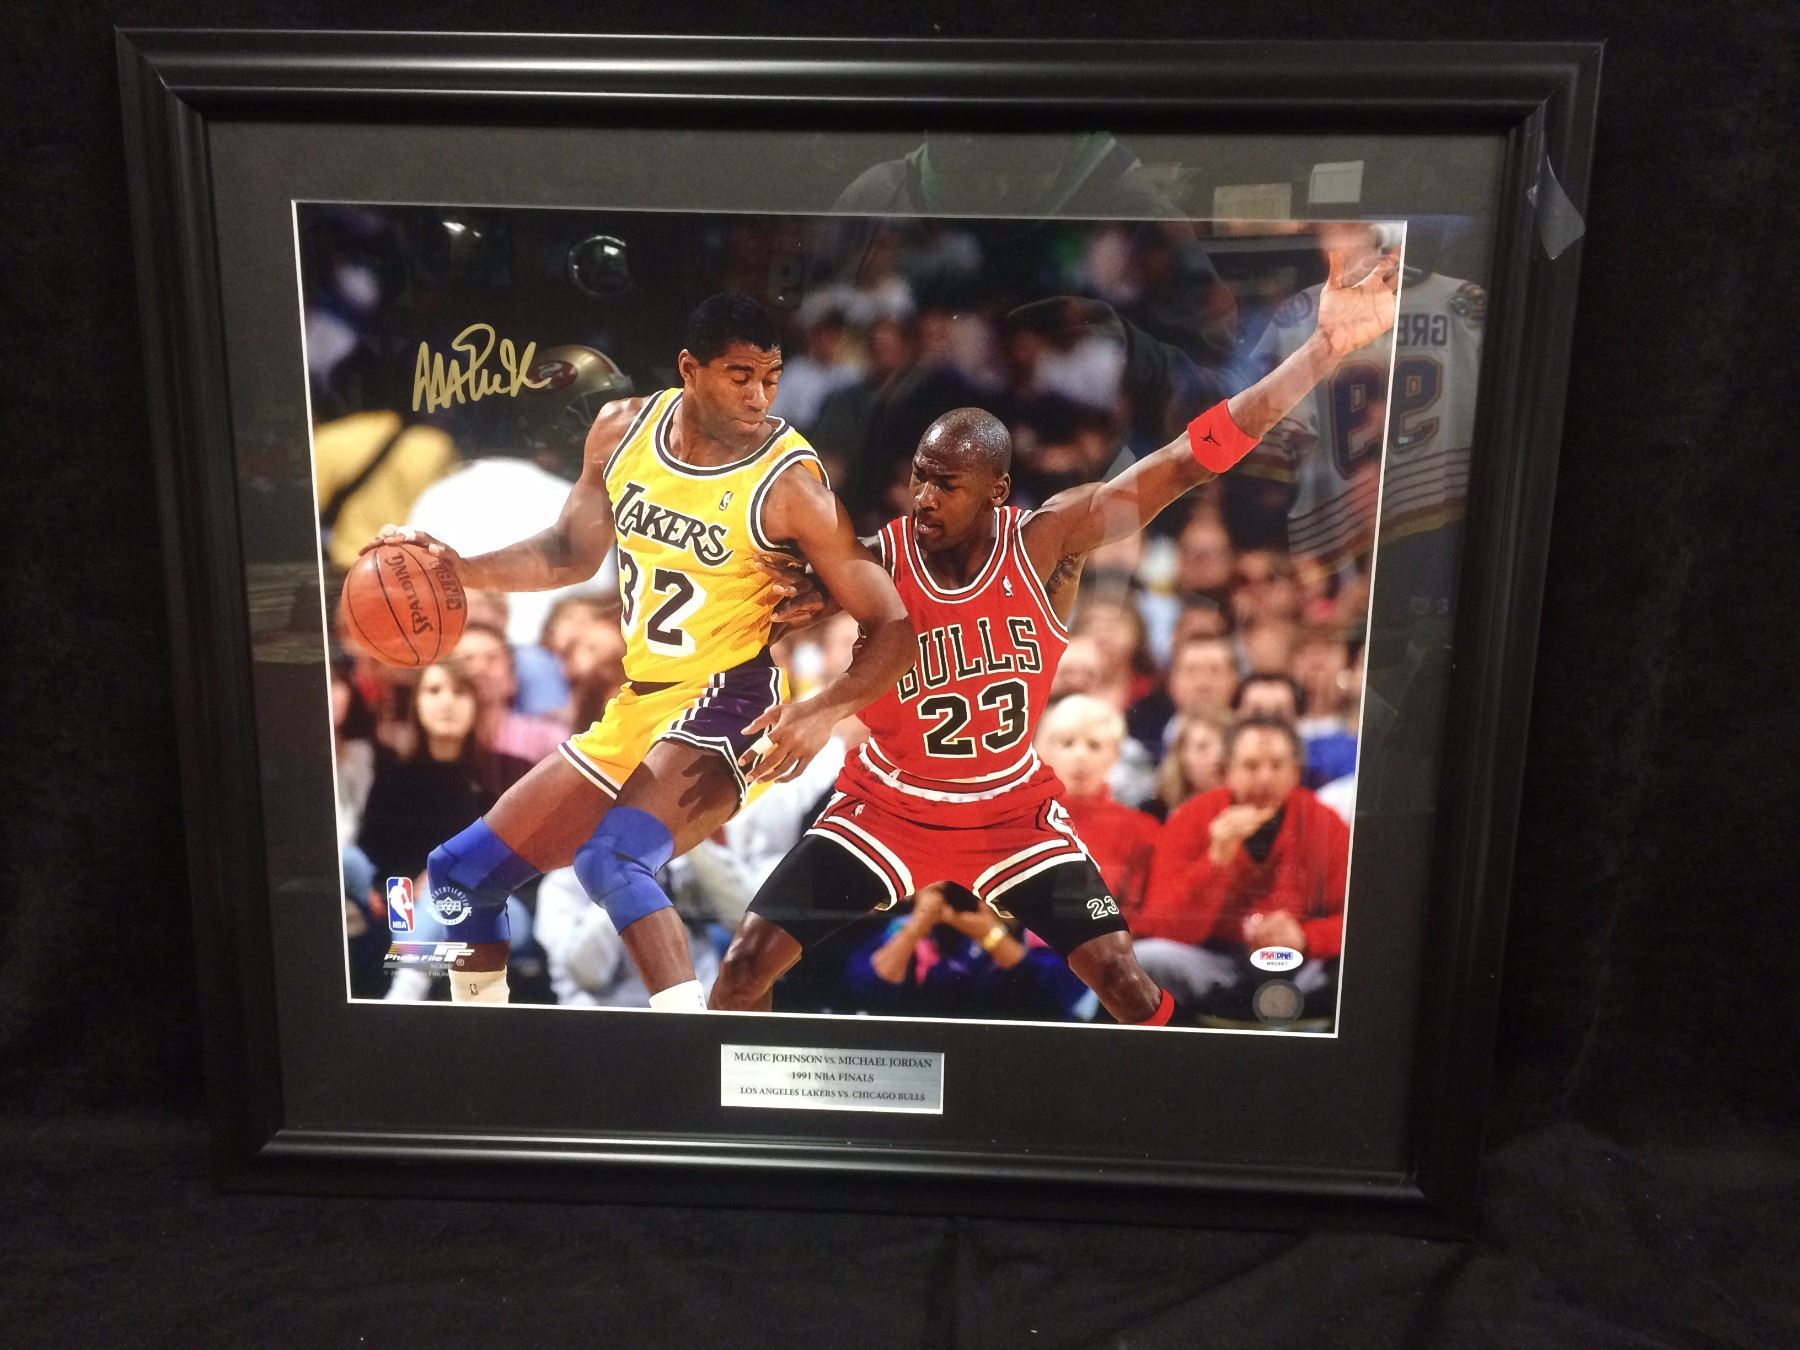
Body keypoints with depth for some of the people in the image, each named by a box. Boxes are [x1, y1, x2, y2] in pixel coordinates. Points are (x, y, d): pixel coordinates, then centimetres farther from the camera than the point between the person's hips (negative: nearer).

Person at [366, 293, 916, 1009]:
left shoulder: (789, 483, -16)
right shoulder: (622, 428, 1)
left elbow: (892, 627, -14)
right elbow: (573, 551, 16)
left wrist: (823, 711, -30)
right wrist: (462, 569, 2)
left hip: (726, 706, -7)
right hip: (637, 704, 7)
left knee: (612, 860, -34)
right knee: (460, 873, 14)